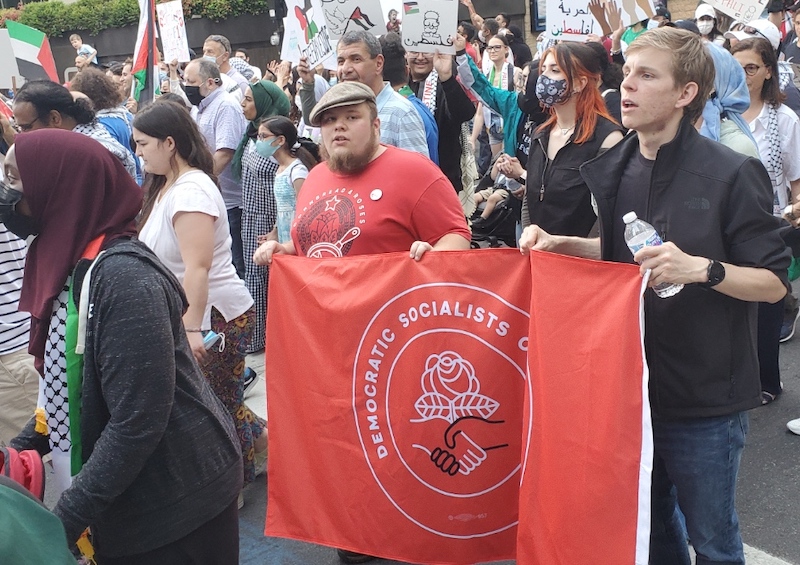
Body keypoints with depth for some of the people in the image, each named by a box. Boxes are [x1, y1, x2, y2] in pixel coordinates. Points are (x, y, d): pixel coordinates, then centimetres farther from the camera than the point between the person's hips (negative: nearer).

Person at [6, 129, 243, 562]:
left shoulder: (122, 277, -26)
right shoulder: (70, 266, 1)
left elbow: (137, 422, -26)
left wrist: (65, 521, -21)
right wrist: (18, 449, 4)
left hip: (175, 500, -7)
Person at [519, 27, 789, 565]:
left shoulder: (731, 174, -15)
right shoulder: (616, 169, 2)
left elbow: (775, 282, -11)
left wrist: (702, 269, -28)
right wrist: (561, 244, 0)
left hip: (704, 397, -5)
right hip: (631, 383, 6)